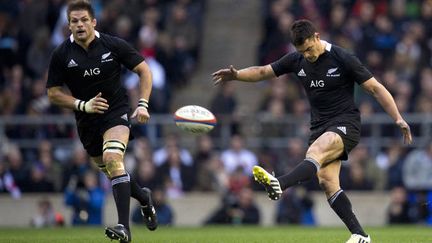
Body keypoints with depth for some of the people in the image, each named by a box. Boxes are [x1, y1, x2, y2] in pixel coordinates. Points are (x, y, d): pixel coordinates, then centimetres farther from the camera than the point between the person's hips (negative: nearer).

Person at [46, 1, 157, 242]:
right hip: (87, 120, 4)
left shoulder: (114, 45, -10)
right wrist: (83, 105, -14)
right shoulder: (61, 55, -6)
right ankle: (144, 198, 46)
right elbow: (54, 93, 0)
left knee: (113, 159, -27)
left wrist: (143, 104, -11)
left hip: (116, 112, -4)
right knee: (112, 171, 13)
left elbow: (144, 70, 0)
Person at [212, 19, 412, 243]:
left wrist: (398, 119, -14)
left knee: (315, 152, -34)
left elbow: (375, 88, -7)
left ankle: (279, 185, -58)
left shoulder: (343, 59, -10)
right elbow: (263, 72, 14)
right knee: (326, 181, -8)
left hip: (345, 123, -6)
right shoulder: (296, 60, 5)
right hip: (319, 126, 6)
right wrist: (236, 75, -5)